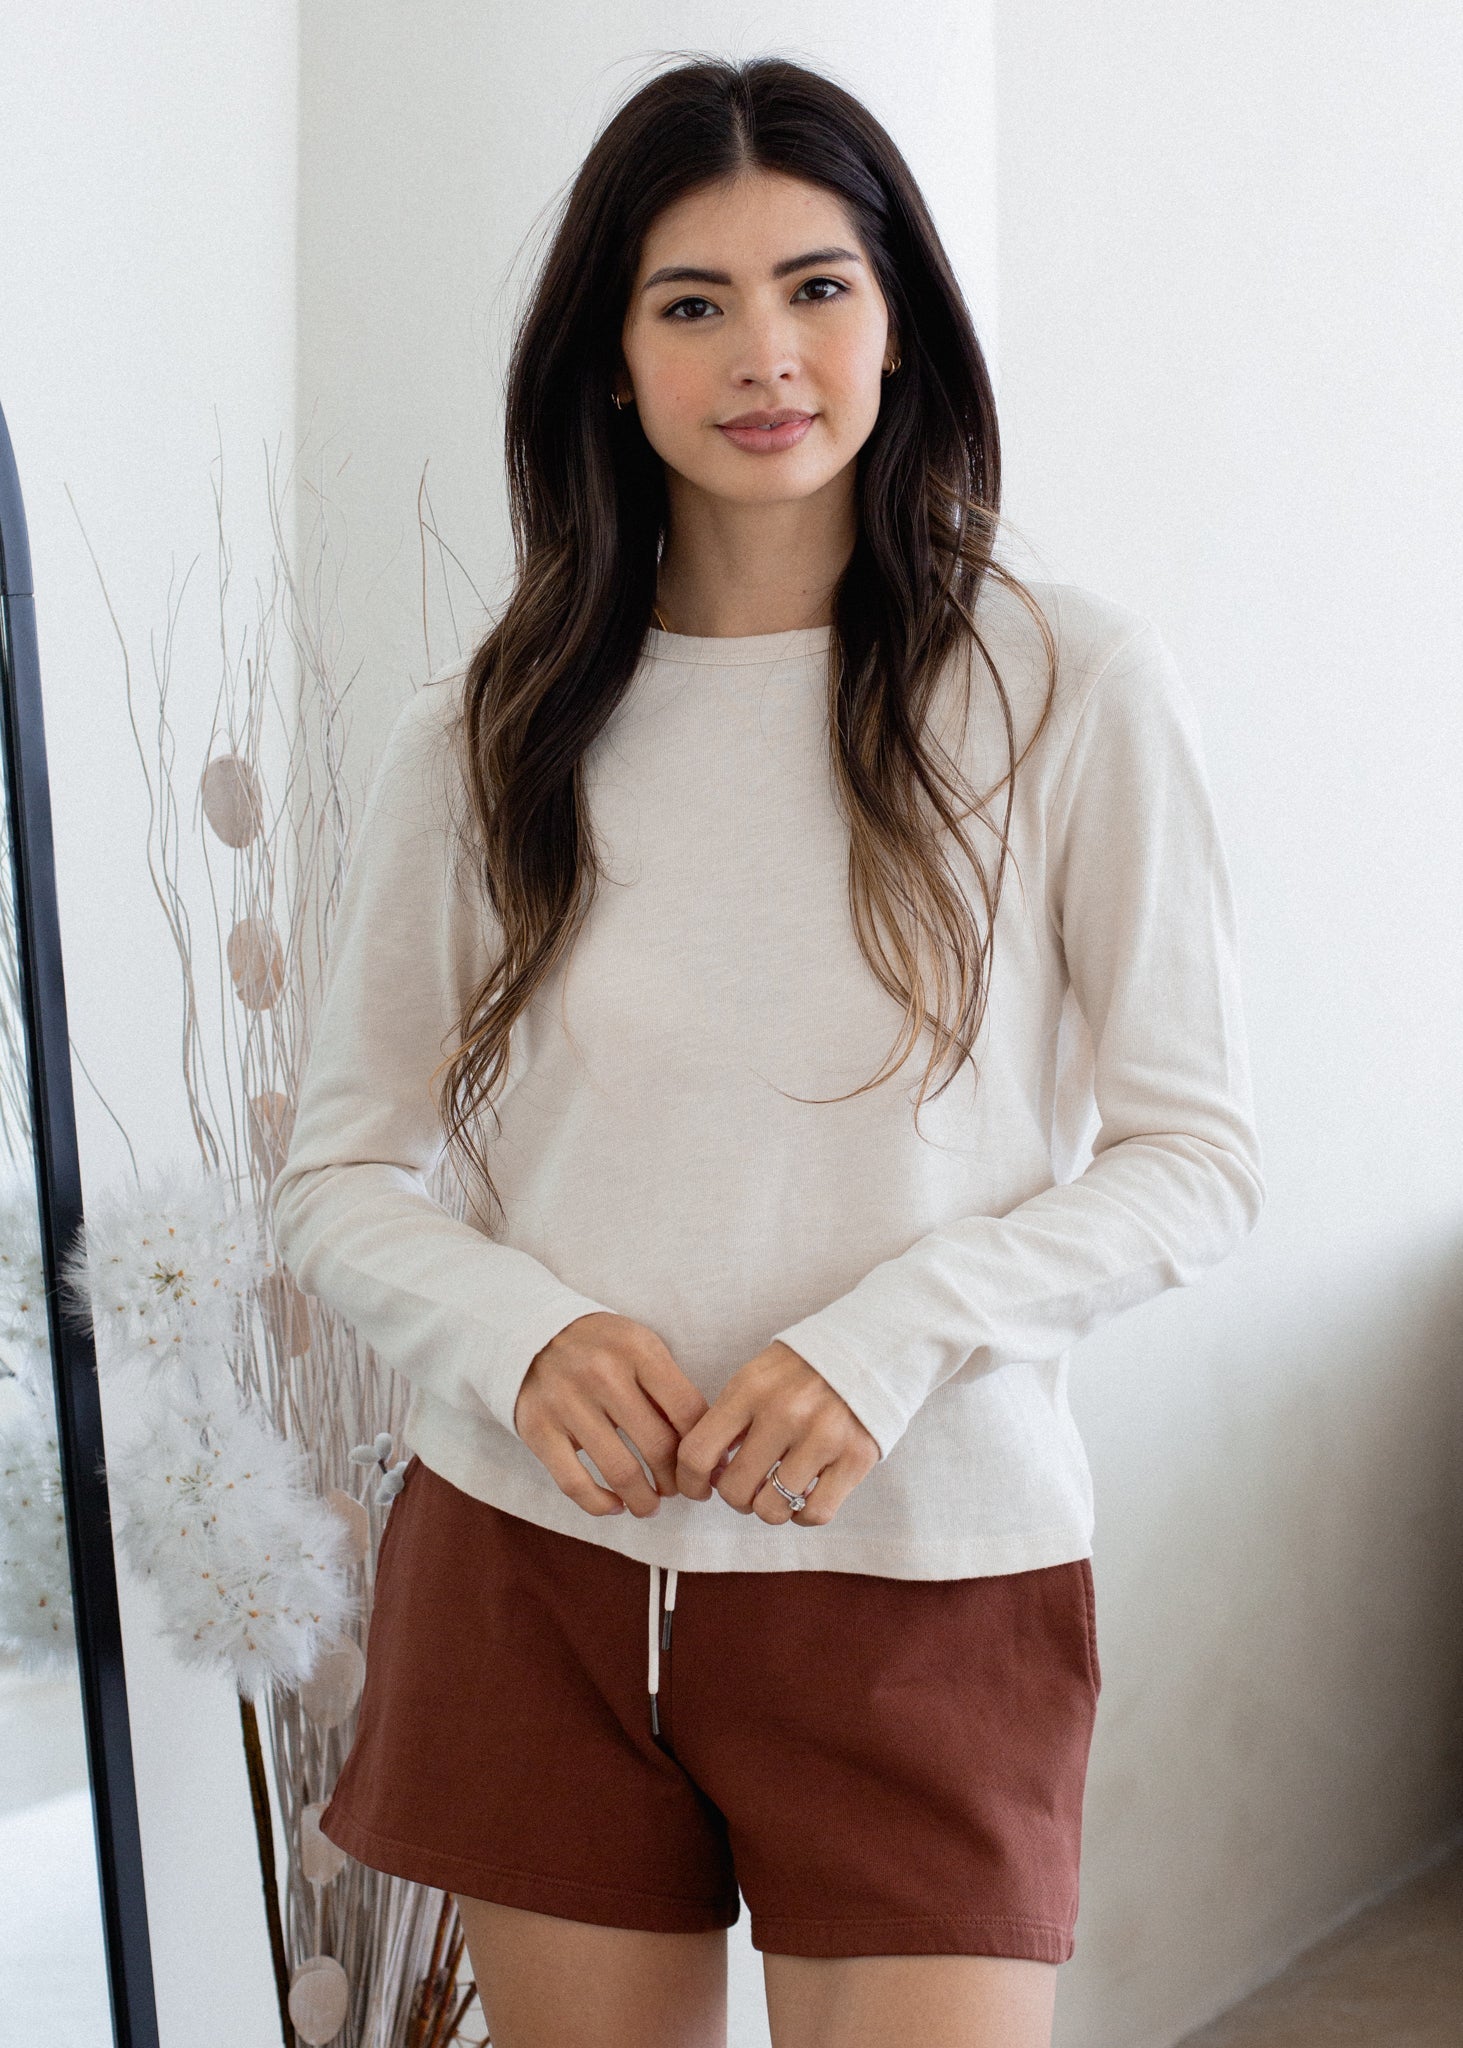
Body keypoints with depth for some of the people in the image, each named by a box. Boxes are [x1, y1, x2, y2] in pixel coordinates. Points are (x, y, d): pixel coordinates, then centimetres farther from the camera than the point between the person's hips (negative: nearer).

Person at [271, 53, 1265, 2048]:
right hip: (535, 1576, 2)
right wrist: (525, 1336, -13)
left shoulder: (1071, 683, -4)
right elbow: (341, 1172, 8)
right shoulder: (482, 733, 3)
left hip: (923, 1583, -2)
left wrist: (895, 1331, -17)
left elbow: (1193, 1154, -1)